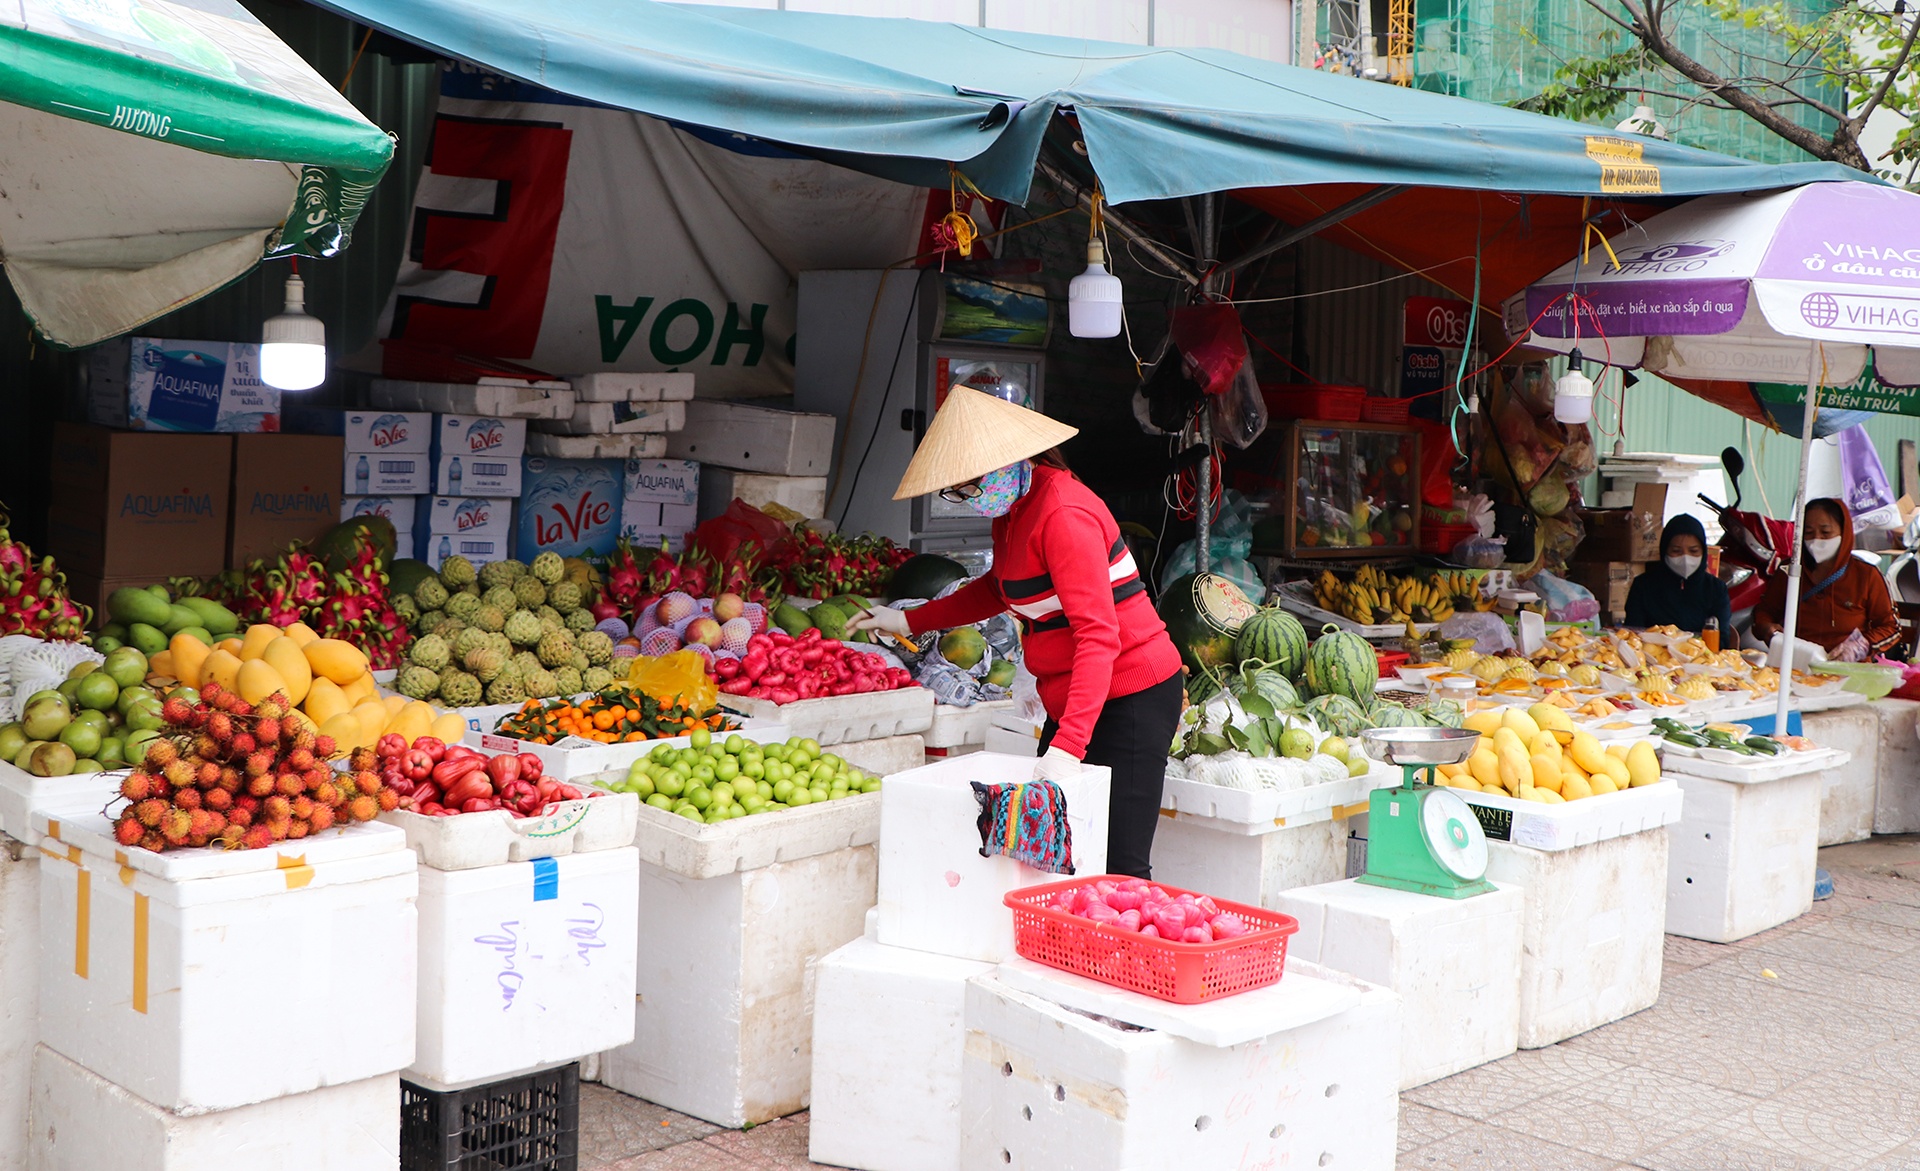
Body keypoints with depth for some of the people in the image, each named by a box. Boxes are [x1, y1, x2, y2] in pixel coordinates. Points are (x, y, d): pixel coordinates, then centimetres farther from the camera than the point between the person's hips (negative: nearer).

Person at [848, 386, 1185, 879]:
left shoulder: (1062, 514, -20)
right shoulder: (1014, 507, 11)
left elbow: (1099, 636, -27)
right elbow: (998, 589, 31)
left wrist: (1069, 744, -33)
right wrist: (908, 621, 26)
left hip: (1129, 699, -10)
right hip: (1072, 696, 10)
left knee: (1118, 867, -12)